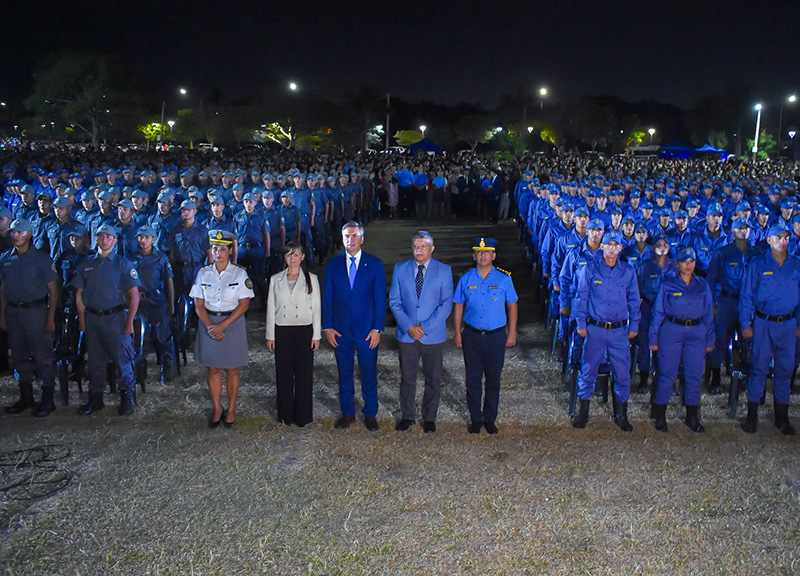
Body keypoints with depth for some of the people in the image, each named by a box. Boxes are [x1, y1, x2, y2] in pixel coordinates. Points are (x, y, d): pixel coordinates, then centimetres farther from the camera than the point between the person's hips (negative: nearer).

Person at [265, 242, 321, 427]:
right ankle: (285, 414, 17)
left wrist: (316, 335, -2)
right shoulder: (276, 280, 8)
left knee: (304, 374, 1)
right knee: (283, 374, 5)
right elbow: (271, 308, 8)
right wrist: (270, 336, 5)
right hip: (282, 332, 1)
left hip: (304, 331, -1)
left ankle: (302, 416, 12)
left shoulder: (311, 279, 3)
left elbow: (316, 308, 3)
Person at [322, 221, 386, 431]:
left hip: (367, 329, -2)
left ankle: (370, 414, 20)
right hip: (340, 330, 2)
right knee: (344, 374, 11)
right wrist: (327, 327, -2)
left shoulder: (375, 264, -1)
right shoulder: (333, 264, 4)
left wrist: (377, 328, -8)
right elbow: (327, 298, 5)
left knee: (369, 374, 6)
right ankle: (347, 412, 25)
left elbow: (380, 299, -2)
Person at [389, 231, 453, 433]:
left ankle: (429, 418, 25)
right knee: (407, 378, 10)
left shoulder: (444, 271, -1)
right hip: (407, 335, 1)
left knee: (433, 379, 9)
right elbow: (394, 301, 1)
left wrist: (425, 327, -14)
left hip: (433, 335, -1)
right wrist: (409, 326, -11)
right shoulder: (400, 269, 3)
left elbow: (446, 304, -6)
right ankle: (407, 416, 27)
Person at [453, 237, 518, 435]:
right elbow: (458, 307, 7)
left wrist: (512, 333, 3)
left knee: (493, 379, 8)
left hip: (496, 336, -1)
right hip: (472, 335, 1)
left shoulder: (504, 278, -3)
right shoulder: (466, 278, 1)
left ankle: (490, 419, 22)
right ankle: (475, 418, 22)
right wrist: (458, 334, 4)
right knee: (473, 379, 7)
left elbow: (512, 306, 5)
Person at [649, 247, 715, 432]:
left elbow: (708, 314, 13)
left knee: (694, 375, 6)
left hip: (696, 333, 2)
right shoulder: (668, 284, 3)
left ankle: (692, 417, 18)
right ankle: (660, 416, 10)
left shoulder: (703, 285, 10)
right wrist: (654, 338, -1)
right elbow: (658, 312, 4)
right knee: (667, 373, 0)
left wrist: (710, 340, 10)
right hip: (671, 330, -2)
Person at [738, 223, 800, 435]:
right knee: (759, 368, 0)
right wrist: (745, 325, -5)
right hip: (763, 323, -2)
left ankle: (782, 416, 20)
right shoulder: (757, 264, -2)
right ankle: (752, 415, 10)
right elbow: (746, 296, -1)